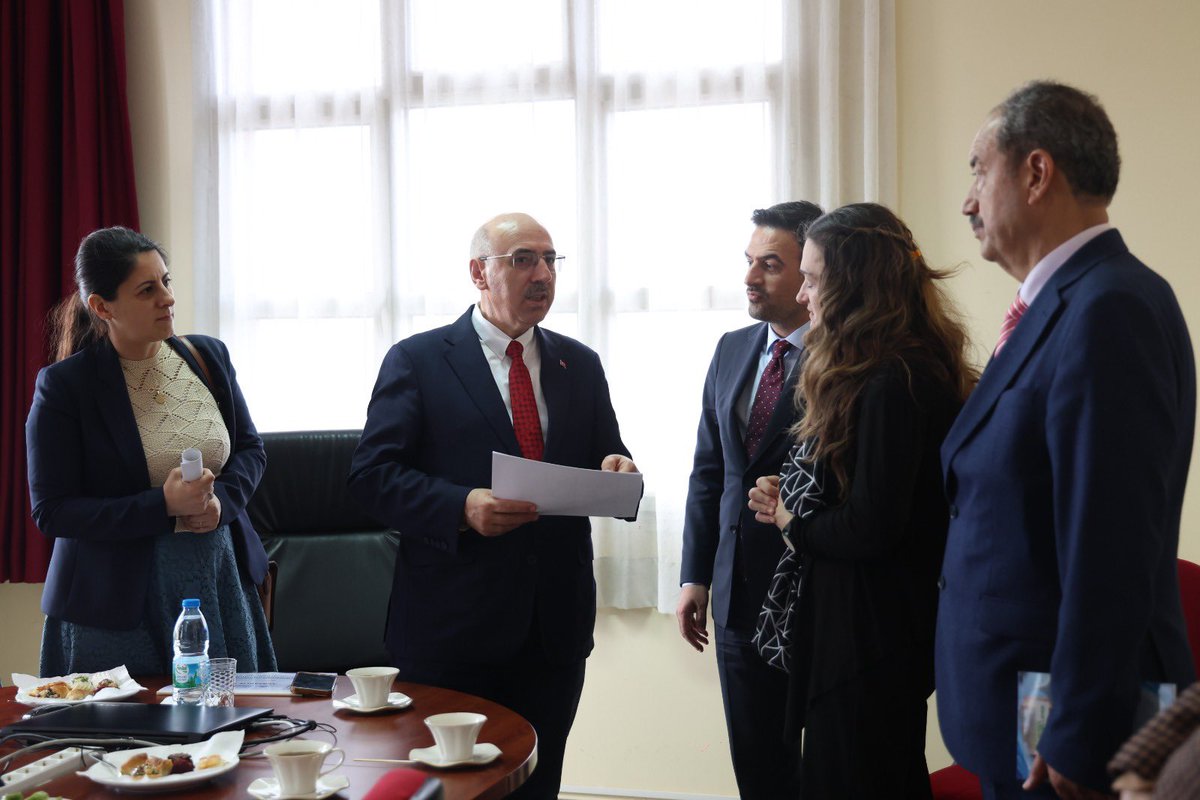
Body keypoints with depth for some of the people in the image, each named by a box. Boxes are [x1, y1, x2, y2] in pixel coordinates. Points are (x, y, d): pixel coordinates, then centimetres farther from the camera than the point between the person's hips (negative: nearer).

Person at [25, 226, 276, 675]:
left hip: (219, 585, 4)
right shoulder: (64, 386, -9)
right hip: (118, 602, -4)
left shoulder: (208, 357, 3)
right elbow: (50, 511, -10)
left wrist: (221, 500, -9)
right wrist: (164, 506, -20)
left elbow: (250, 449, 13)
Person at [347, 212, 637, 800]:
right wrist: (462, 507, -22)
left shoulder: (581, 366, 12)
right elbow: (371, 474, -7)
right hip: (452, 628, -4)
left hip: (556, 627, 4)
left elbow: (604, 465, 14)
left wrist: (617, 471, -10)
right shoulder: (417, 360, -1)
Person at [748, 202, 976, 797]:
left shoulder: (894, 384, -21)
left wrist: (790, 519, -6)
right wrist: (789, 497, 1)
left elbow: (869, 529, -24)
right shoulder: (885, 374, 10)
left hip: (866, 634, -10)